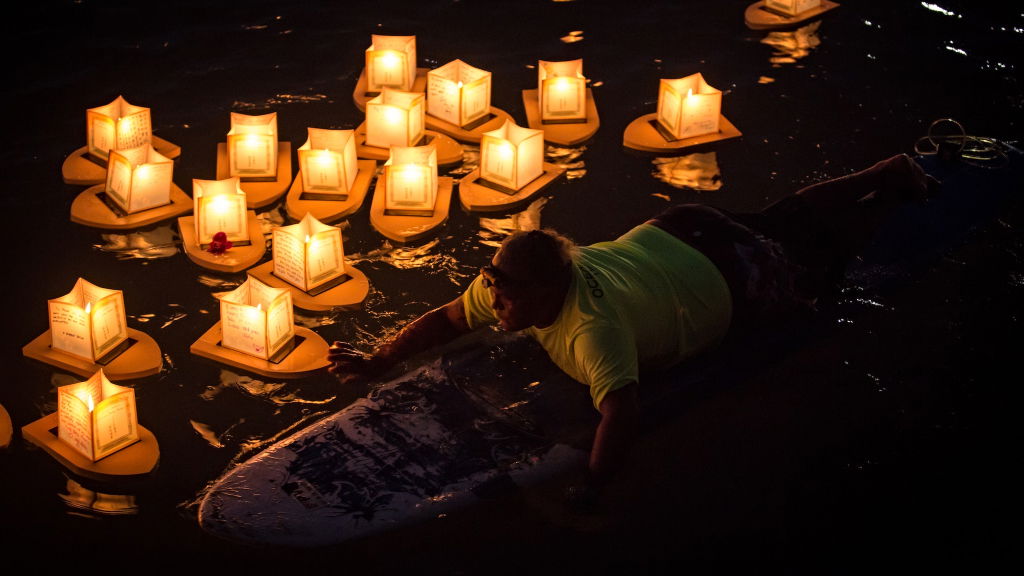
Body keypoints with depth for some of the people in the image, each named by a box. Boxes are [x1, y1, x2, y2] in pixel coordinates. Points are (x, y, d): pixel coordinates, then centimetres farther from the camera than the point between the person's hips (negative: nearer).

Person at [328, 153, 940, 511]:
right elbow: (447, 318, -16)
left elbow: (622, 411, -60)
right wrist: (379, 360, -27)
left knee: (820, 254, 24)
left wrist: (590, 489, -68)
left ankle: (895, 186, 48)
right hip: (666, 237, 6)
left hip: (732, 283, -6)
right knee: (783, 217, 31)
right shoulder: (509, 284, -26)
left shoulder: (592, 326, -48)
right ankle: (884, 172, 53)